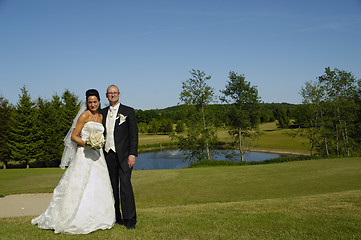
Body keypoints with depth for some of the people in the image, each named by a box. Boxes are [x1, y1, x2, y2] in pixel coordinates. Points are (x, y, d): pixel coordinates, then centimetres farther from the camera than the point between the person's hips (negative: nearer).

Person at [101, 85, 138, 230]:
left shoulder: (128, 111, 1)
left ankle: (130, 219, -4)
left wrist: (132, 154, -11)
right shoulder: (103, 113, 14)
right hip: (108, 154, 5)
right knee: (112, 186, 8)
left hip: (123, 155, -4)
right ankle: (115, 217, 18)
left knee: (125, 184, -11)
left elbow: (133, 134, -3)